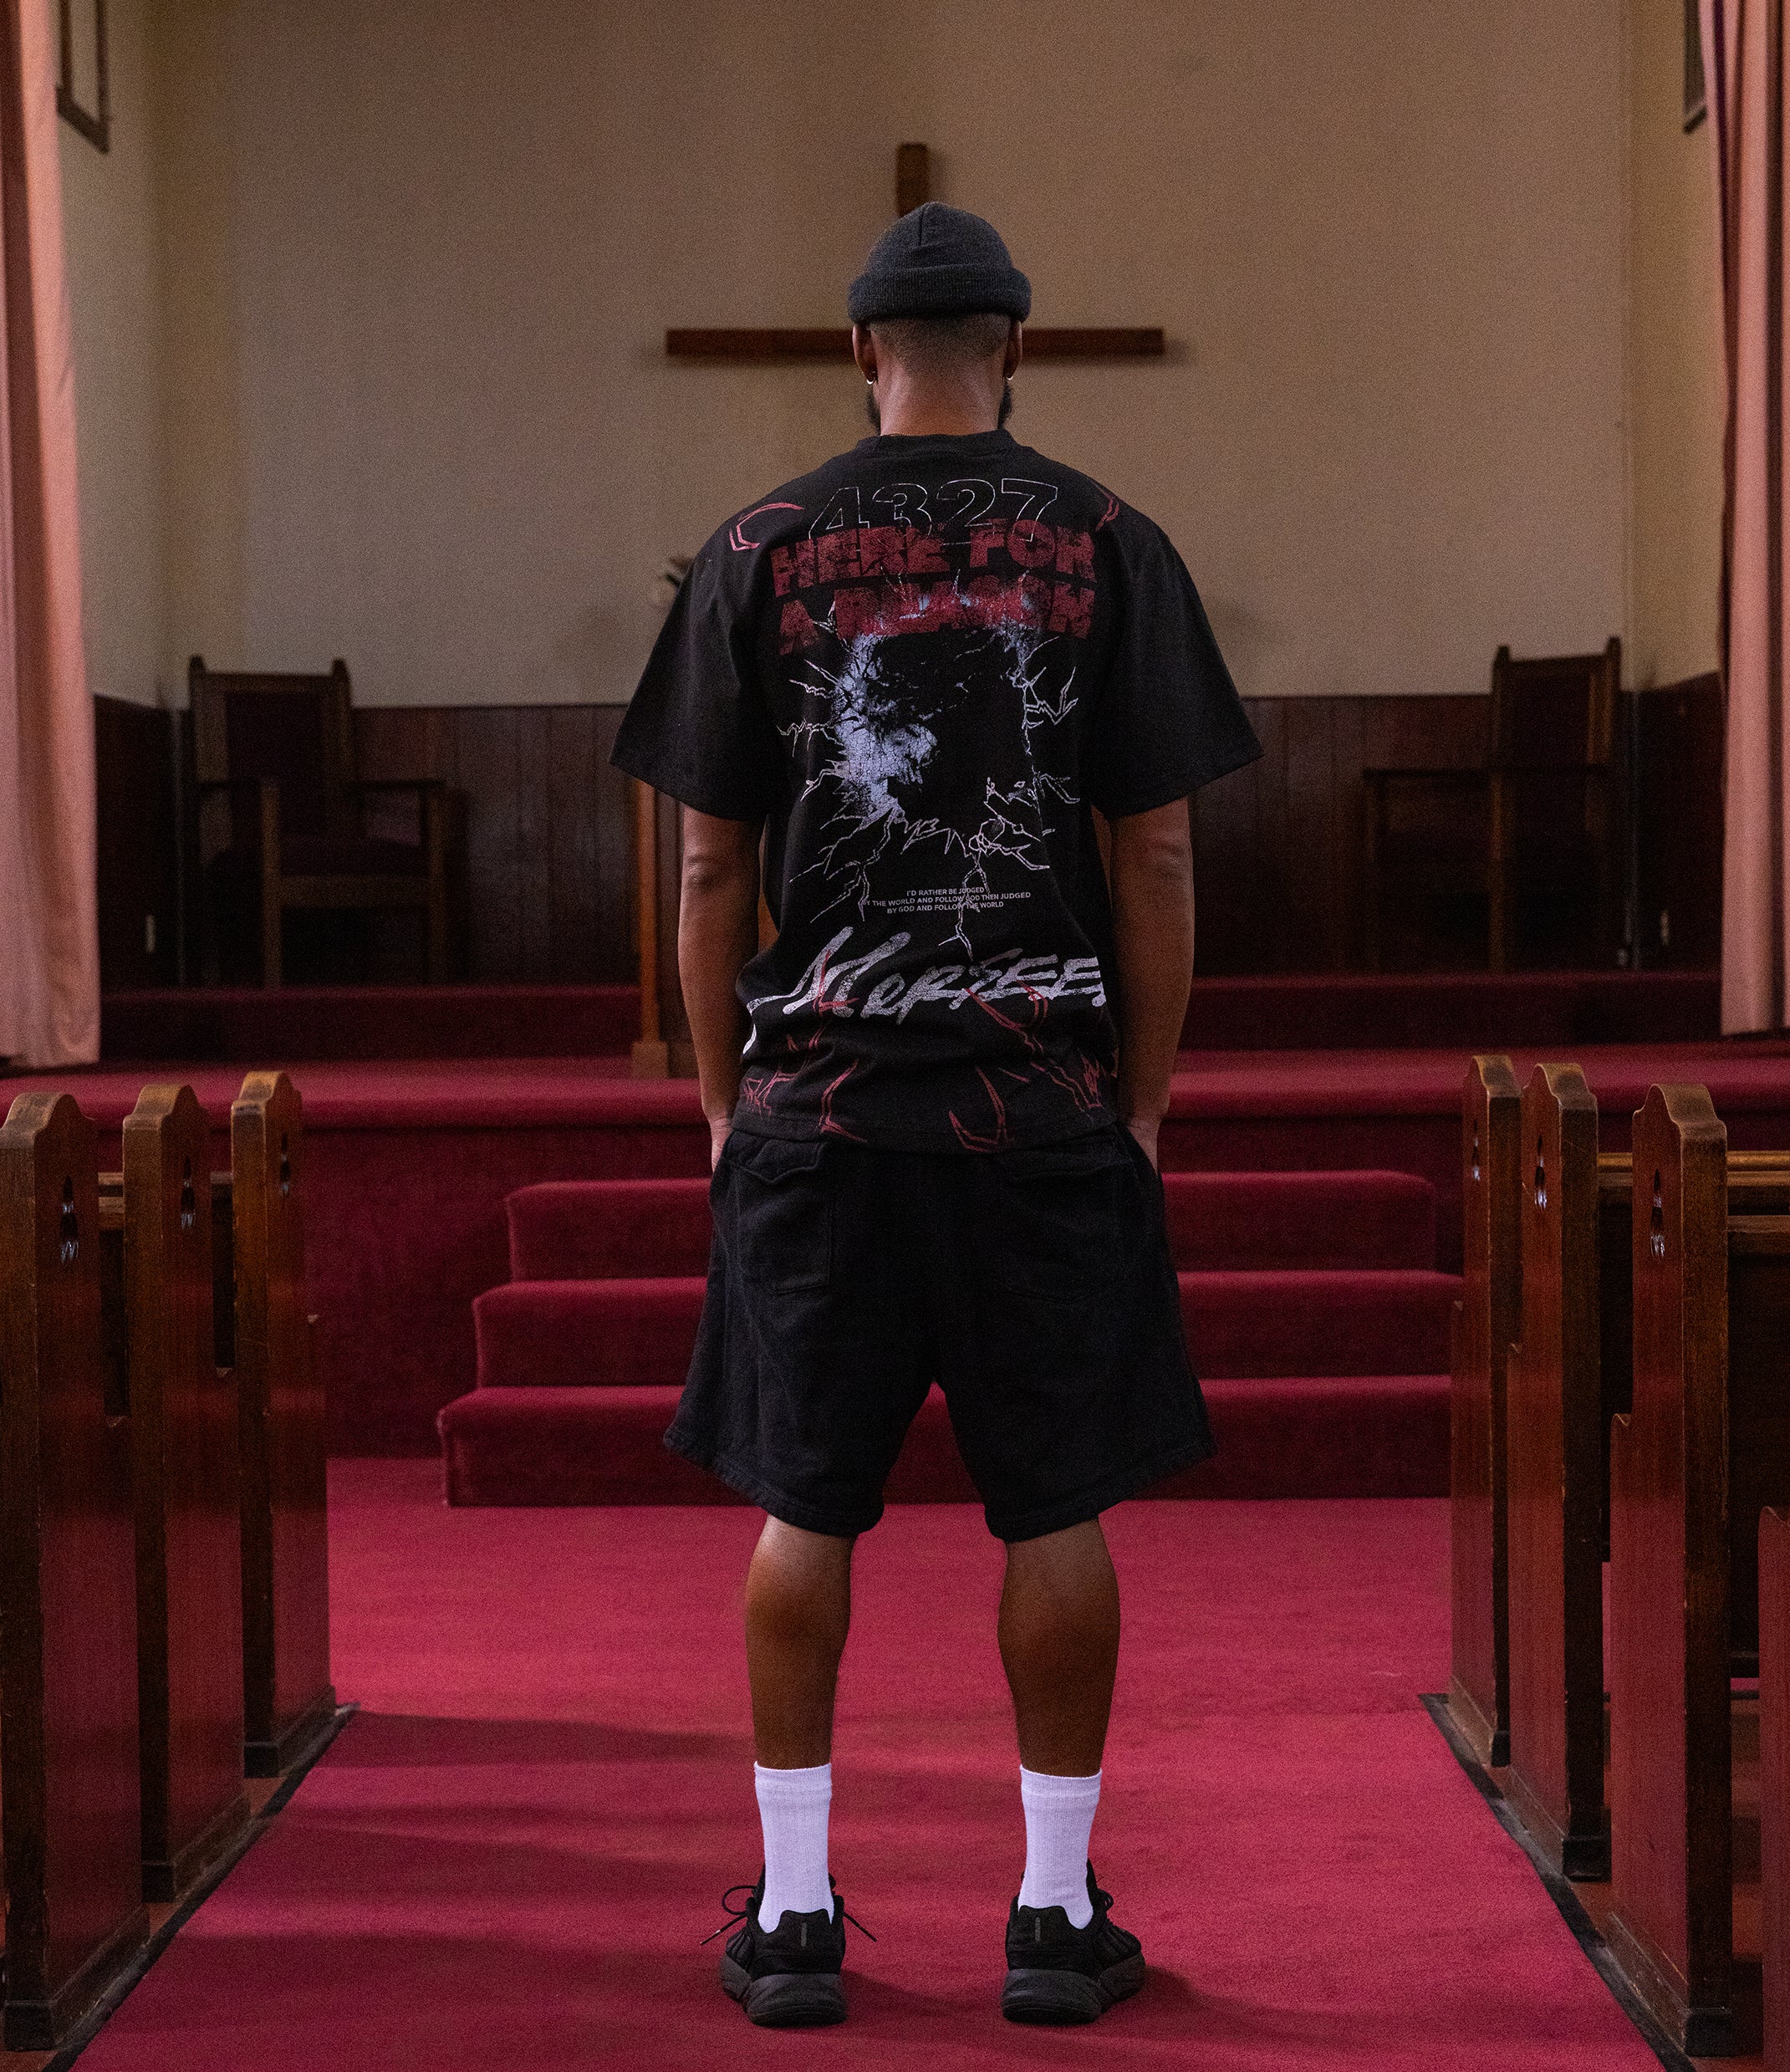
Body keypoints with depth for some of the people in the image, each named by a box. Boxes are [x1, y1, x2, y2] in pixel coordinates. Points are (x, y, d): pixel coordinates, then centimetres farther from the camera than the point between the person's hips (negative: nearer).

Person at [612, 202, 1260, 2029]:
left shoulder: (759, 554, 3)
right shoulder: (1109, 547, 2)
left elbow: (709, 870, 2)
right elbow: (1159, 862, -1)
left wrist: (724, 1103, 11)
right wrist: (1144, 1104, 7)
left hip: (813, 1106, 1)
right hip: (1047, 1106, -1)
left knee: (804, 1510, 7)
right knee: (1055, 1510, 5)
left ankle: (794, 1914, 12)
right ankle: (1057, 1914, 12)